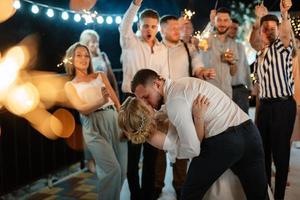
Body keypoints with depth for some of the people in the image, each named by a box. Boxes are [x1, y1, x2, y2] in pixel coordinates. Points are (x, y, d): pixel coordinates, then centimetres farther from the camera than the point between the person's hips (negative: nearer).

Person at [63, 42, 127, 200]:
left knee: (122, 170, 1)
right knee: (112, 169, -15)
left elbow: (116, 101, 16)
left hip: (114, 120, 4)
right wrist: (102, 101, -24)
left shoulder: (100, 76, 19)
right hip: (94, 127, -3)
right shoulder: (70, 85, 11)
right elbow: (82, 109, -6)